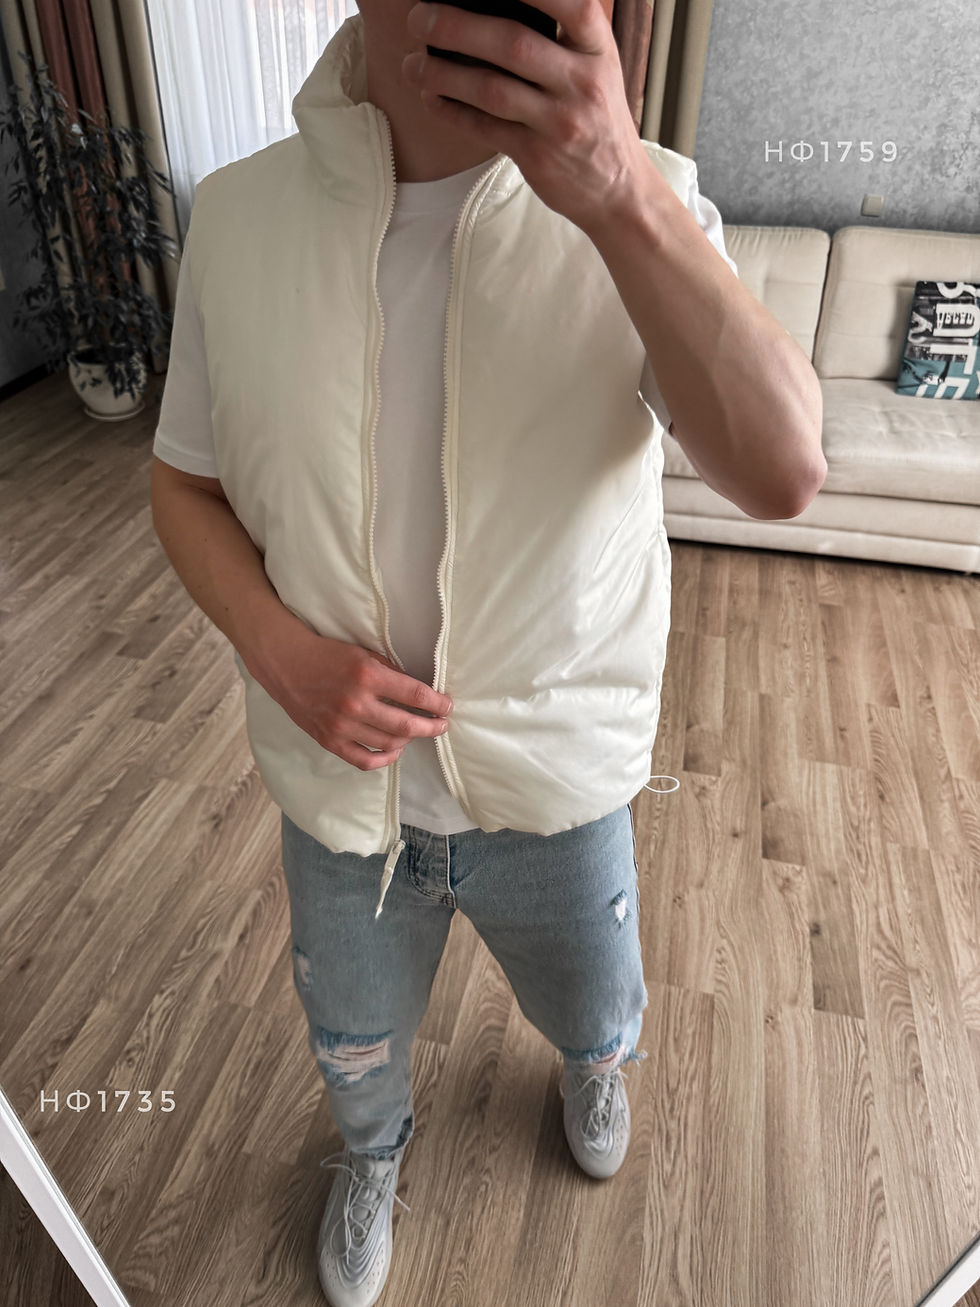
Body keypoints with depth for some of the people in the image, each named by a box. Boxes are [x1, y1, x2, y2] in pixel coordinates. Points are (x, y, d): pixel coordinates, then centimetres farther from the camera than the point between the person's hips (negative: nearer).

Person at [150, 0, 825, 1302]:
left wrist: (619, 197, -42)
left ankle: (591, 1068, 70)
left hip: (558, 792, 0)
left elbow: (784, 470, -29)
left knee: (599, 1021, 29)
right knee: (354, 1047, 29)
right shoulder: (235, 216, -11)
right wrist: (281, 650, -19)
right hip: (340, 789, 1)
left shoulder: (642, 203, -16)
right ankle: (371, 1157, 67)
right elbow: (185, 481, -1)